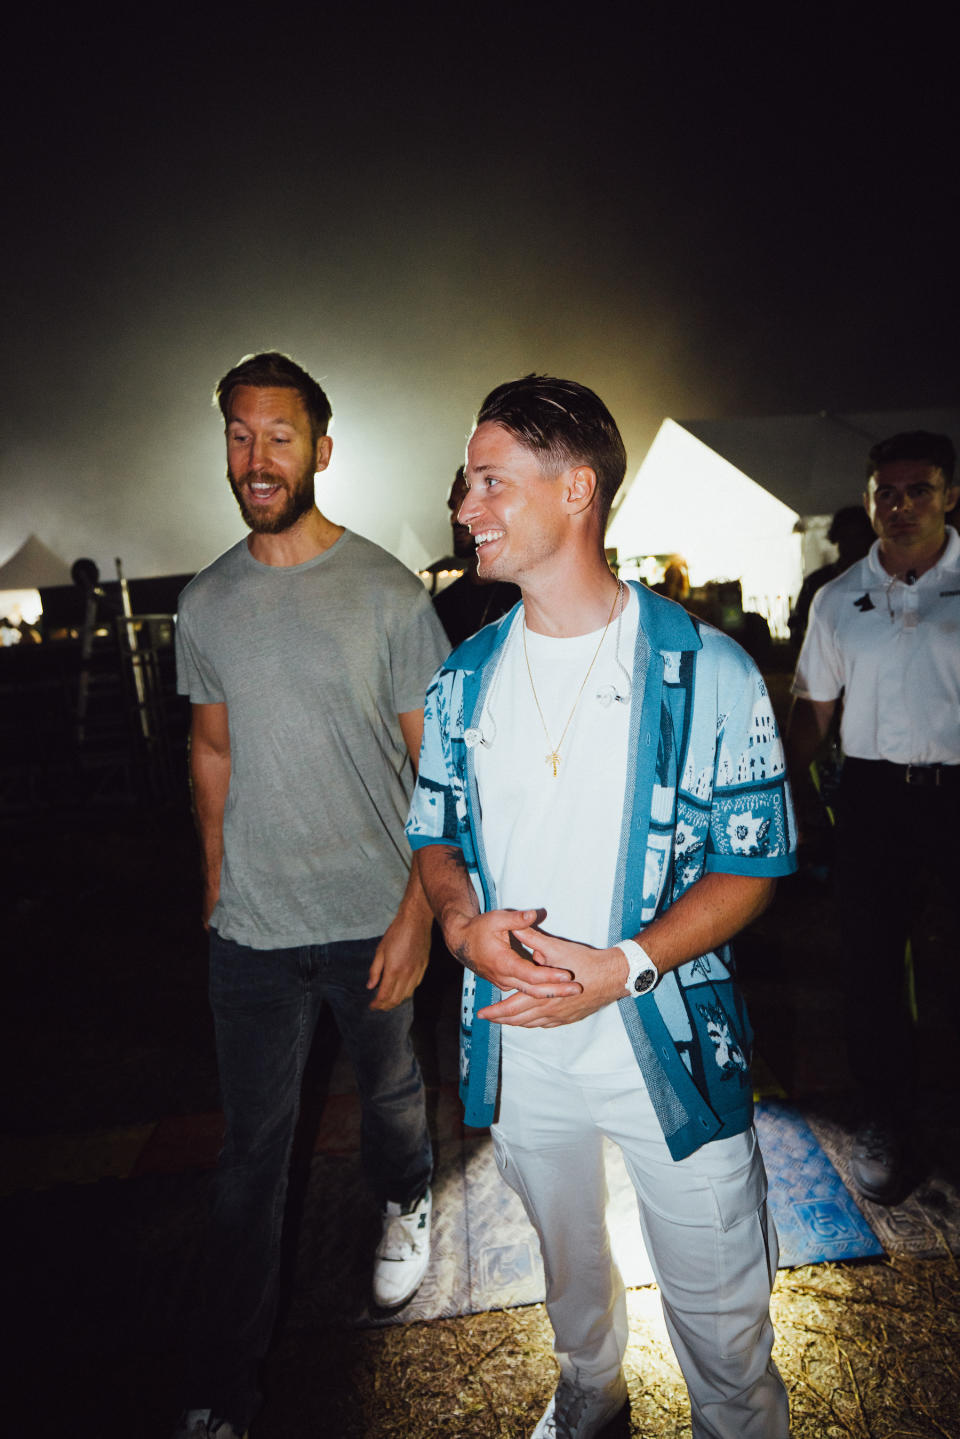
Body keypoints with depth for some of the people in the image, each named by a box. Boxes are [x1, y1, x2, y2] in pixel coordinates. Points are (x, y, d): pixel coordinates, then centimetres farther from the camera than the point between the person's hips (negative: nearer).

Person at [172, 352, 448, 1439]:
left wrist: (418, 910, -12)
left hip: (371, 916, -2)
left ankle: (405, 1205, 53)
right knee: (252, 1146, 10)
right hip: (251, 931, 2)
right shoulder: (206, 604, 2)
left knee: (389, 1091, 20)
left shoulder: (387, 593, -9)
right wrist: (216, 890, 12)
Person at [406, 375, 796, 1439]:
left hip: (669, 1043, -4)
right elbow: (435, 833, 8)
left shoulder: (707, 673, -14)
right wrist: (464, 922, -14)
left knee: (718, 1302, 13)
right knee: (566, 1258, 28)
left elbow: (753, 861, -11)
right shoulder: (462, 682, -1)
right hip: (518, 1041, 4)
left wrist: (623, 965, -24)